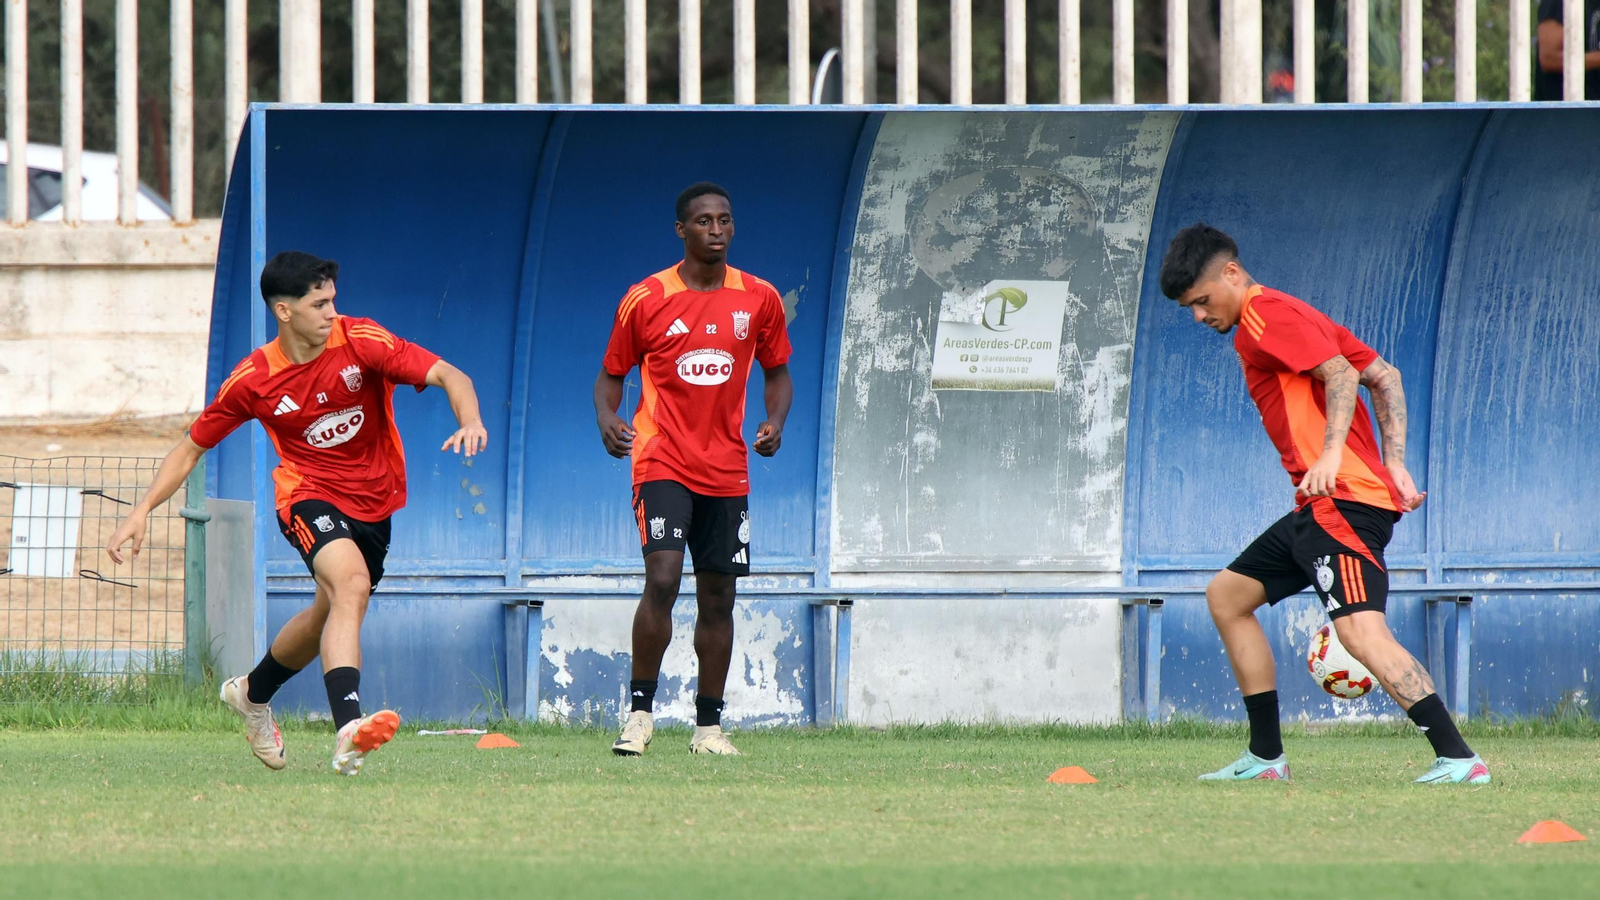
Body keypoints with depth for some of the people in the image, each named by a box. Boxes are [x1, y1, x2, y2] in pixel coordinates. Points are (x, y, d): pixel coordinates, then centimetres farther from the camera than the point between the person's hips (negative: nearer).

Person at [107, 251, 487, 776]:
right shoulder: (253, 380, -12)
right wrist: (143, 510, -8)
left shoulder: (361, 342, -15)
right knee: (350, 582, -32)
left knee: (331, 615, 20)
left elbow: (446, 375, -21)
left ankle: (253, 693, 50)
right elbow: (192, 447, 1)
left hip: (375, 502, 4)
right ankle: (348, 729, -45)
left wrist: (469, 421, -42)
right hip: (310, 496, -4)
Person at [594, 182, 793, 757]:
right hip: (662, 462, -3)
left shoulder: (759, 300, 5)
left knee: (718, 597, 6)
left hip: (727, 470, 3)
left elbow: (777, 370, 16)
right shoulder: (645, 300, -2)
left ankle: (709, 725, 16)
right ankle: (640, 711, -8)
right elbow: (612, 373, 7)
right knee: (662, 579, -19)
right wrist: (607, 418, -13)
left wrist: (775, 422, -3)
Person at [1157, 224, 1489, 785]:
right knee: (1227, 596, 19)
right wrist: (1394, 467, 12)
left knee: (1361, 630, -23)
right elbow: (1385, 377, 20)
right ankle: (1266, 757, 20)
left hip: (1342, 501, -11)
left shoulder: (1263, 317, -5)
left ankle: (1458, 758, -30)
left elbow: (1340, 374, -19)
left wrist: (1331, 454, -29)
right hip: (1318, 507, 11)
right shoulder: (1285, 315, 24)